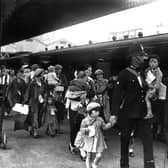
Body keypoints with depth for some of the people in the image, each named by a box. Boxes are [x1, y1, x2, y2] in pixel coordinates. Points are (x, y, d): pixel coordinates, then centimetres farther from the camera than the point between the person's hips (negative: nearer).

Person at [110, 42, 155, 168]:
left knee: (148, 139, -4)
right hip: (127, 114, -4)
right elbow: (117, 95, -12)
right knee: (125, 141, 9)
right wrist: (114, 114, -17)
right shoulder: (124, 74, -7)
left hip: (142, 114, 5)